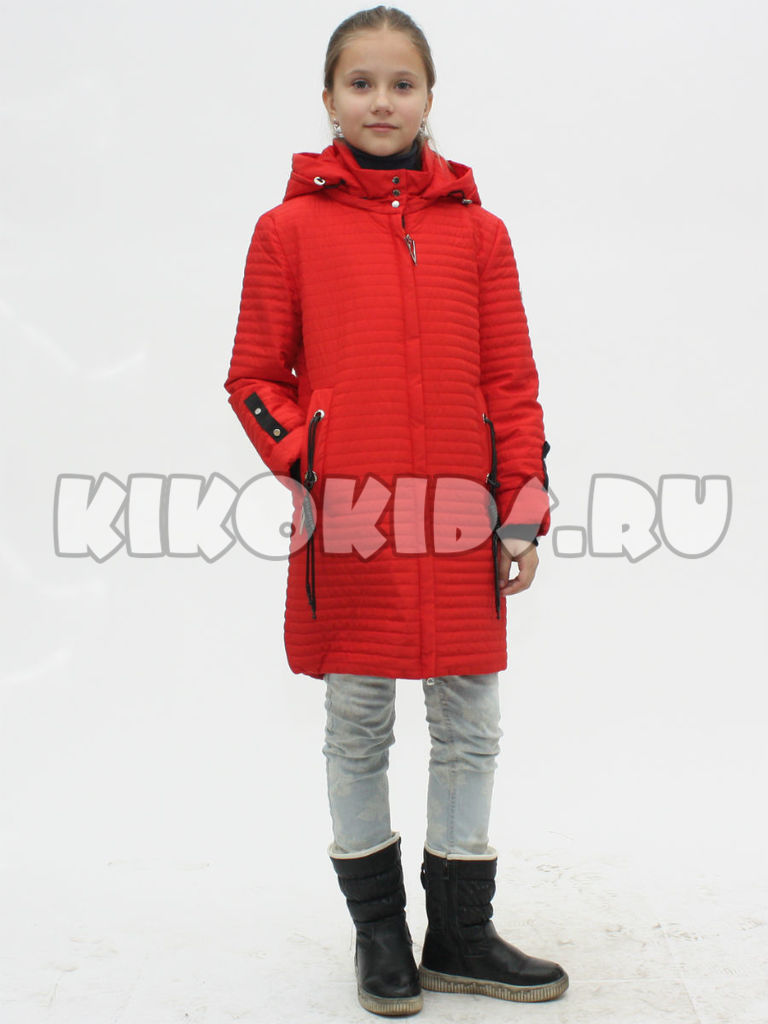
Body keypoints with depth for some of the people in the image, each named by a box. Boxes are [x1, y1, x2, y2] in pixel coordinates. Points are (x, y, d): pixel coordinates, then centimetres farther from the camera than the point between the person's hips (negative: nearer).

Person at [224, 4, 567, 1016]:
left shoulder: (477, 230, 7)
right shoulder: (290, 228, 2)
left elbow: (511, 382, 7)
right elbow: (254, 377, 5)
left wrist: (523, 509, 1)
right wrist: (304, 470, -9)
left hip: (459, 527, 2)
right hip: (345, 526, -2)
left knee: (470, 729, 9)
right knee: (357, 728, 10)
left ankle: (461, 932, 27)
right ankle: (379, 930, 28)